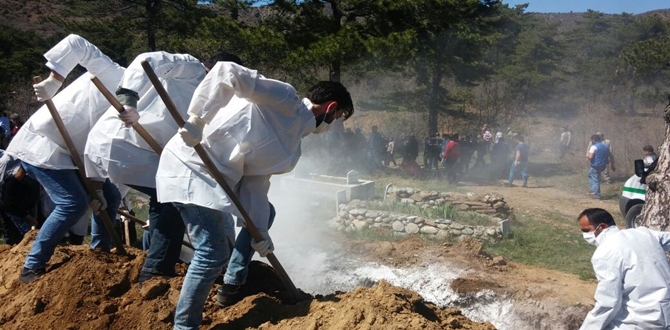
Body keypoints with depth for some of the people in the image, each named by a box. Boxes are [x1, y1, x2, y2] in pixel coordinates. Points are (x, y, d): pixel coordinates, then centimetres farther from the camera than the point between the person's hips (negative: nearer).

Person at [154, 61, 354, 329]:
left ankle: (233, 286, 29)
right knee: (213, 253, -14)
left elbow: (258, 182, 13)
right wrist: (197, 119, -27)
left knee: (264, 213, 22)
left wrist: (260, 232, 9)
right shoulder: (284, 98, -12)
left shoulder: (292, 143, 14)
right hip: (190, 165, -10)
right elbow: (227, 72, -22)